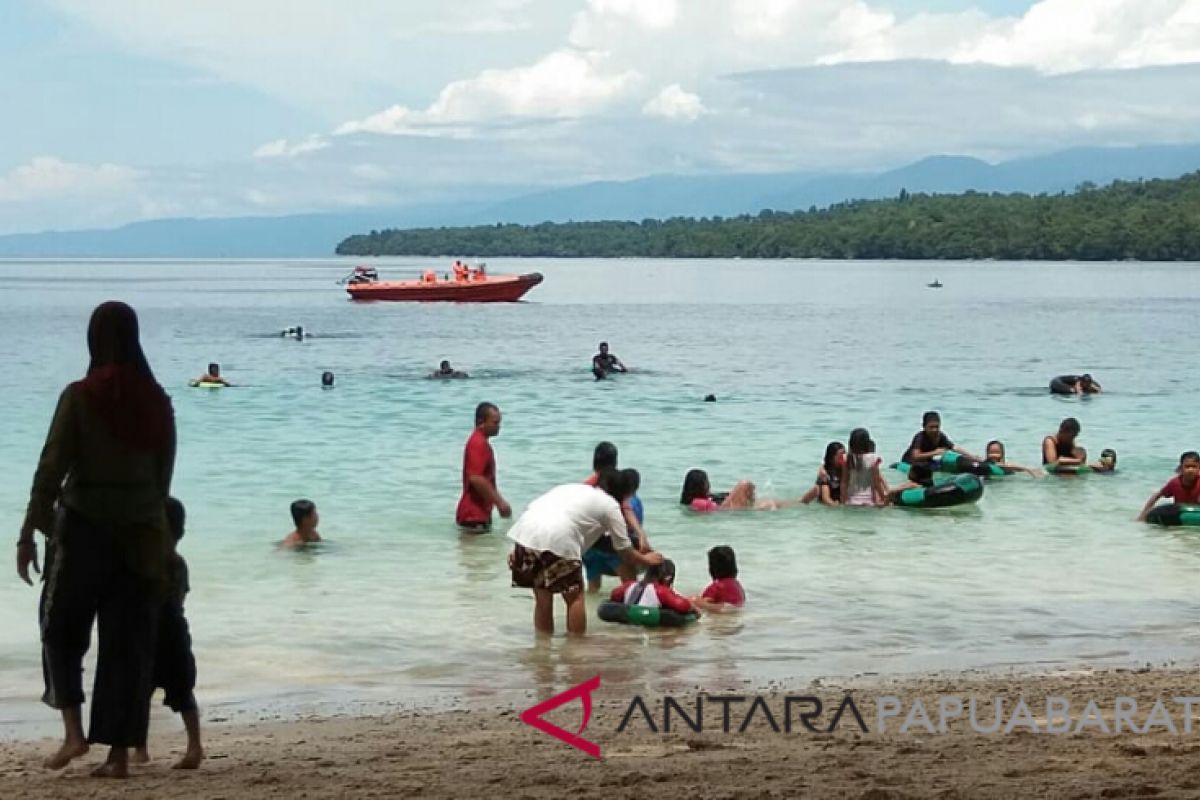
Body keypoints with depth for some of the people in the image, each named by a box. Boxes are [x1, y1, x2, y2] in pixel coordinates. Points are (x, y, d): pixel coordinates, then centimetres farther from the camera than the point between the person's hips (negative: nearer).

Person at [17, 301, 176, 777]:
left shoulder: (80, 397, -9)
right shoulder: (158, 402, 3)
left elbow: (51, 468, -10)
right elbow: (164, 473, 8)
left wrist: (28, 534, -7)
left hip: (86, 525, -3)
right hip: (142, 533, 3)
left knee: (62, 629, 13)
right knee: (129, 643, 6)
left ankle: (74, 731, 0)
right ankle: (120, 753, 6)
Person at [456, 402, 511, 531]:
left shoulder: (481, 442, 16)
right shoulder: (478, 443, -17)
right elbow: (476, 478, -25)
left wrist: (499, 501, 23)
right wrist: (499, 502, -21)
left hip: (480, 513, 10)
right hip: (474, 516, -10)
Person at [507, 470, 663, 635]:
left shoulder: (573, 488, 35)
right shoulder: (610, 504, 19)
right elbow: (624, 549, 26)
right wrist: (646, 560, 44)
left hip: (525, 530, 6)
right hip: (557, 538, -6)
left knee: (542, 598, 18)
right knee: (575, 596, 12)